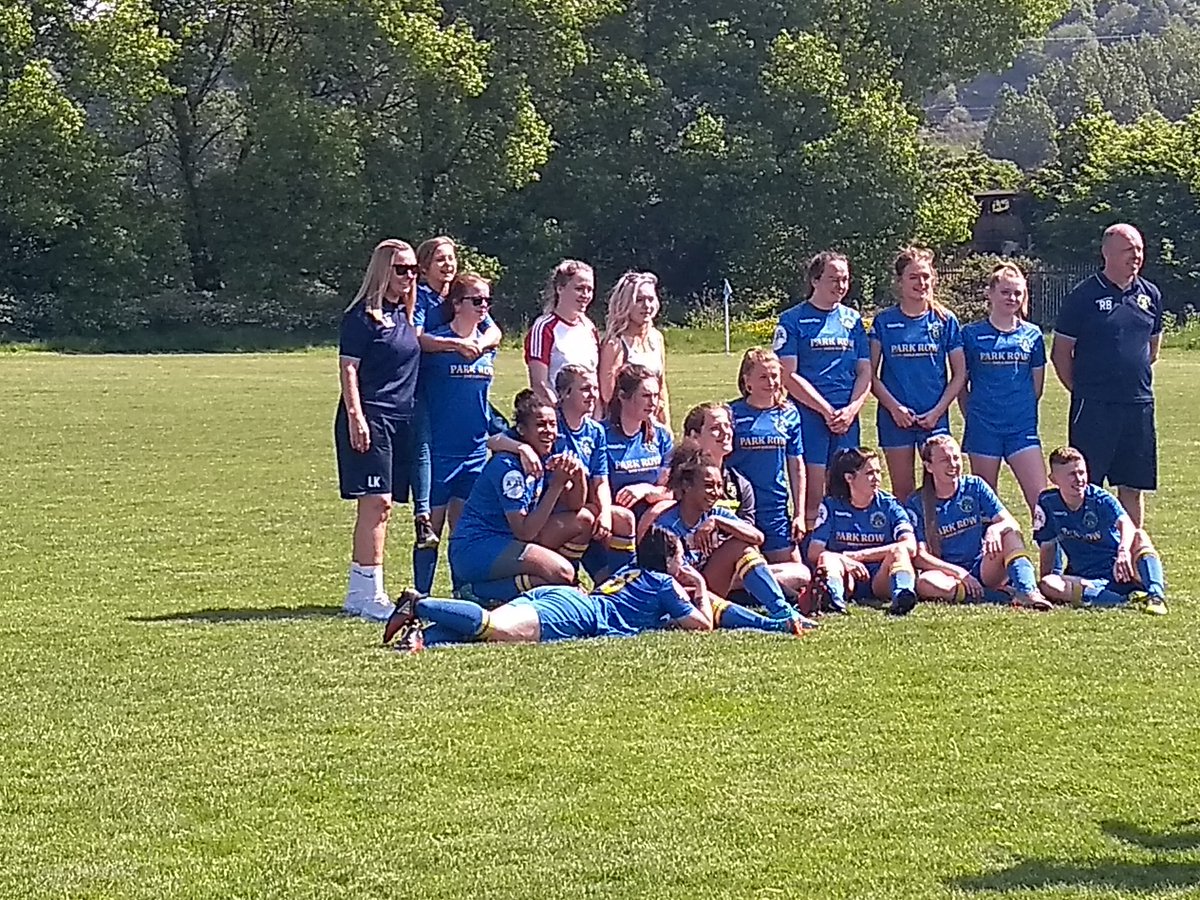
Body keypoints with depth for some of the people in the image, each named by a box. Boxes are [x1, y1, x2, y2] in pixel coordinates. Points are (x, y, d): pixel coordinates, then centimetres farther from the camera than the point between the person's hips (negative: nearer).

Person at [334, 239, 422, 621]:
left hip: (401, 419, 8)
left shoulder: (405, 315, 16)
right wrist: (355, 416, -18)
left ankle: (359, 594, 15)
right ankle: (369, 594, -12)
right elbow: (348, 368, -11)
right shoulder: (363, 315, -6)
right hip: (370, 417, -8)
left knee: (381, 506, 9)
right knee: (376, 502, -12)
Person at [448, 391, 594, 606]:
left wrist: (578, 474, -13)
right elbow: (524, 532, -22)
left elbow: (575, 505, 7)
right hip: (474, 548, -9)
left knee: (583, 520, 1)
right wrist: (556, 485, -25)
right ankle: (475, 593, -14)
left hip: (506, 540, 9)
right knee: (562, 572, -27)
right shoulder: (508, 466, -20)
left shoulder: (546, 458, 6)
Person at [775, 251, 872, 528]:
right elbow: (788, 376, -6)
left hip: (846, 419, 4)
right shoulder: (793, 320, 1)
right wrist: (826, 410, -11)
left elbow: (865, 372, 14)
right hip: (808, 414, -4)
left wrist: (852, 409, -4)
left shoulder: (853, 319, 15)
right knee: (811, 498, -9)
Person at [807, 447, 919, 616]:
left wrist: (860, 555, -14)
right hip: (846, 581, 0)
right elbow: (814, 553, -2)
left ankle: (902, 595, -58)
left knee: (899, 550, -27)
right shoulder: (831, 506, 8)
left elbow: (910, 547, -10)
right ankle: (833, 598, -60)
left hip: (880, 580, 0)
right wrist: (844, 560, -23)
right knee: (827, 558, -27)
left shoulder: (889, 505, 6)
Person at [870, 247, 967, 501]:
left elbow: (959, 374, 4)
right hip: (895, 418, 0)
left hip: (935, 418, 0)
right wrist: (894, 407, -10)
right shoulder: (884, 322, 2)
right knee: (902, 492, 4)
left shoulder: (945, 320, 3)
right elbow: (871, 375, 2)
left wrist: (937, 411, -6)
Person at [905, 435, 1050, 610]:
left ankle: (1027, 592, -41)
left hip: (984, 570, 2)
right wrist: (959, 573, -24)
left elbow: (1011, 523, -4)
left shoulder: (974, 487, 4)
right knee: (924, 583, -36)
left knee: (1009, 532, -22)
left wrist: (995, 529, -28)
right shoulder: (917, 504, -2)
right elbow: (919, 556, -10)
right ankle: (1007, 597, -35)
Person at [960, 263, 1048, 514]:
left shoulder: (1032, 335, 7)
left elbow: (1037, 385, 14)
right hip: (984, 427, -1)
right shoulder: (972, 334, 1)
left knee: (1040, 497, -7)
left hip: (1022, 427, 1)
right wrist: (974, 416, 4)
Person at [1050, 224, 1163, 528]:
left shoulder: (1150, 295, 10)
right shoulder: (1084, 295, -5)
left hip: (1139, 404, 5)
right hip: (1094, 408, -5)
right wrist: (1084, 390, 2)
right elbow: (1060, 354, -1)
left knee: (1133, 486, 9)